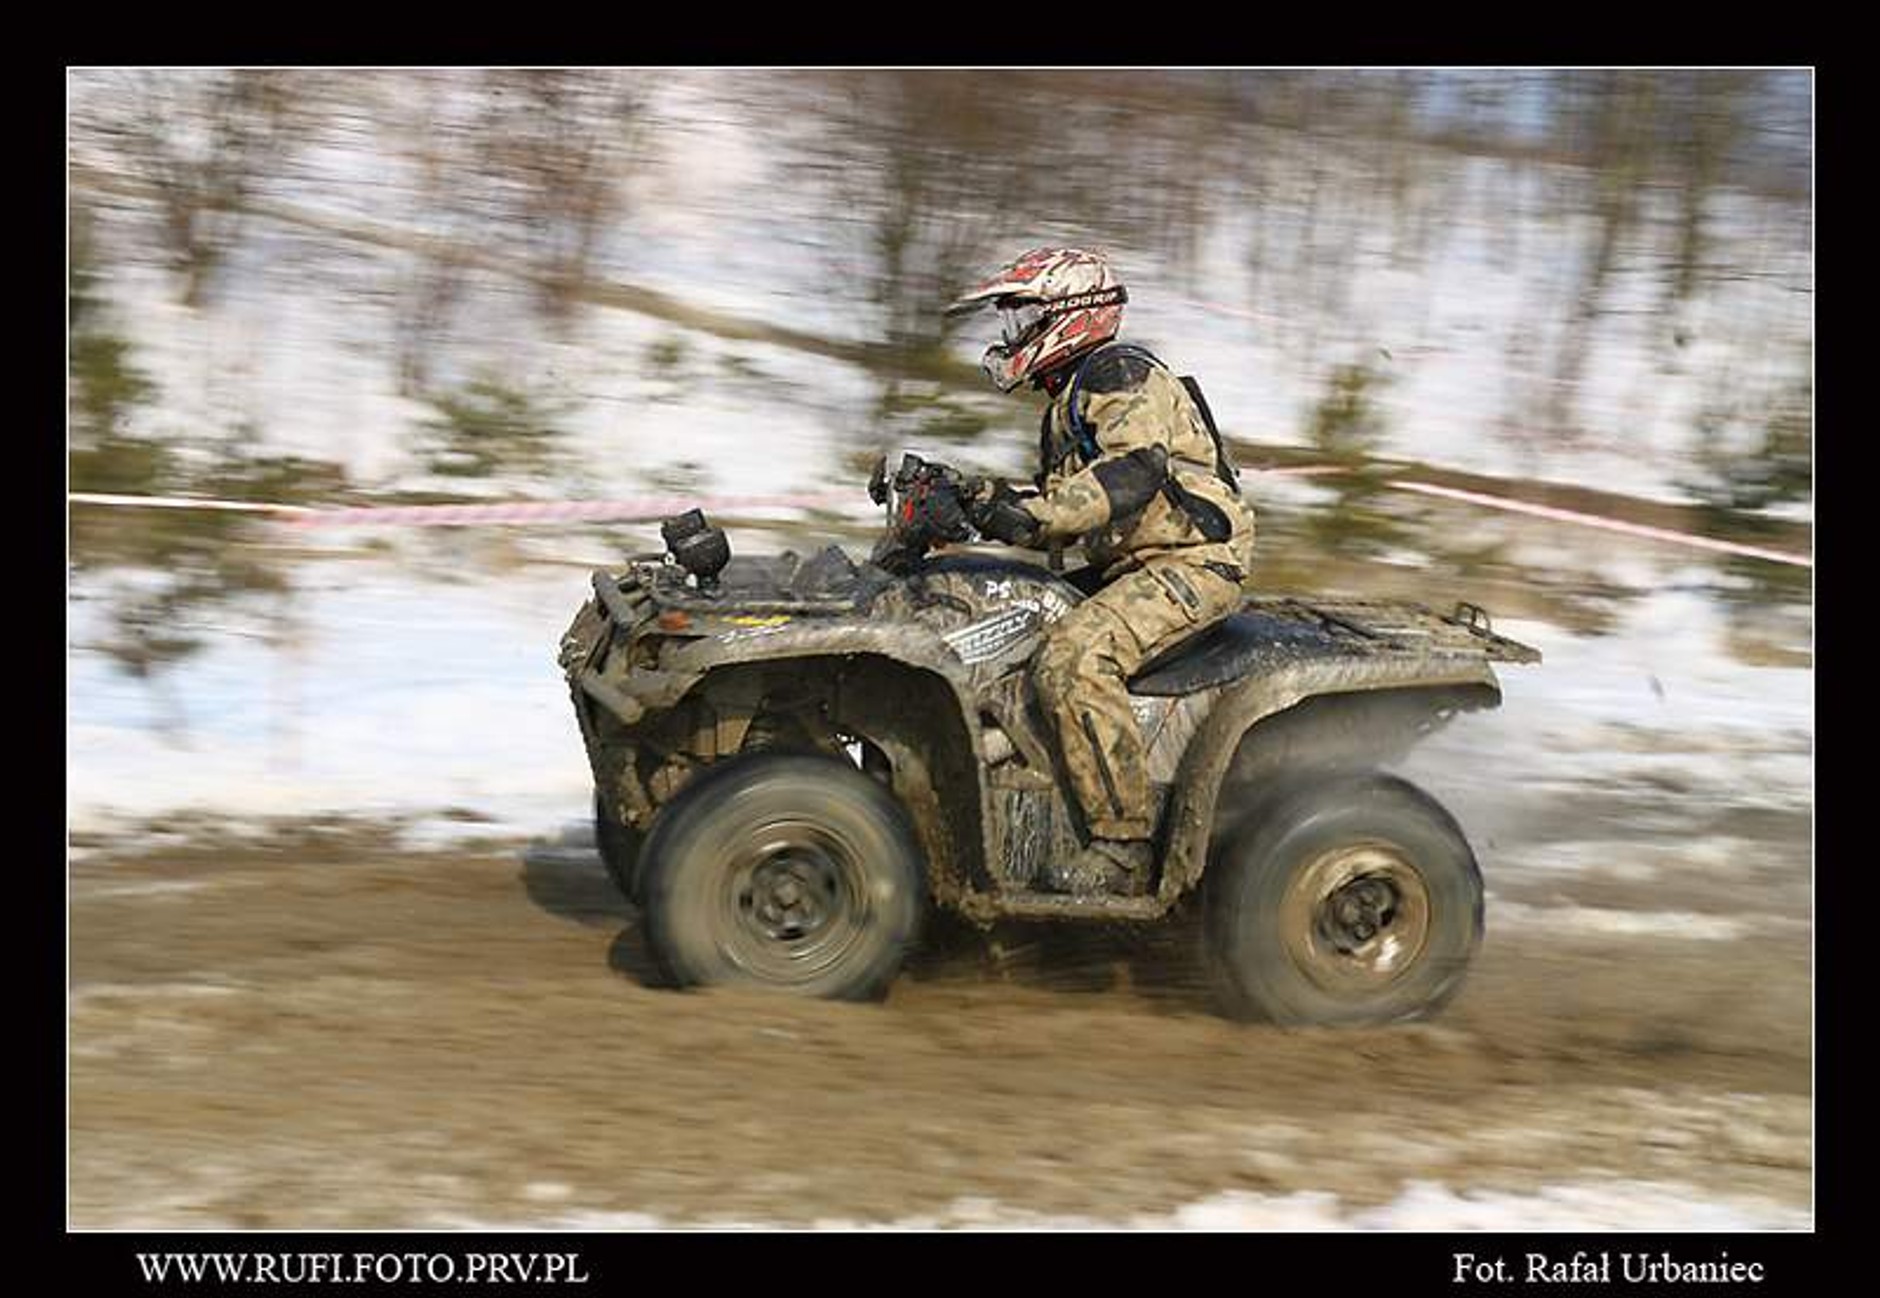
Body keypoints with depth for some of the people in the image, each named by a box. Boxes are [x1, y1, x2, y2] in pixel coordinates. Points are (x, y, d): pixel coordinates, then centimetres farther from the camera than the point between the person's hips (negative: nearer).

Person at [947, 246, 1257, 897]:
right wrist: (997, 503, 8)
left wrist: (1033, 514, -33)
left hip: (1192, 561, -11)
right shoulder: (1066, 405, 23)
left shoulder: (1120, 374, -9)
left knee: (1072, 661, -31)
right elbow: (1063, 514, 25)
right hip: (1130, 570, 11)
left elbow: (1135, 470, -27)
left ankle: (1123, 848, -28)